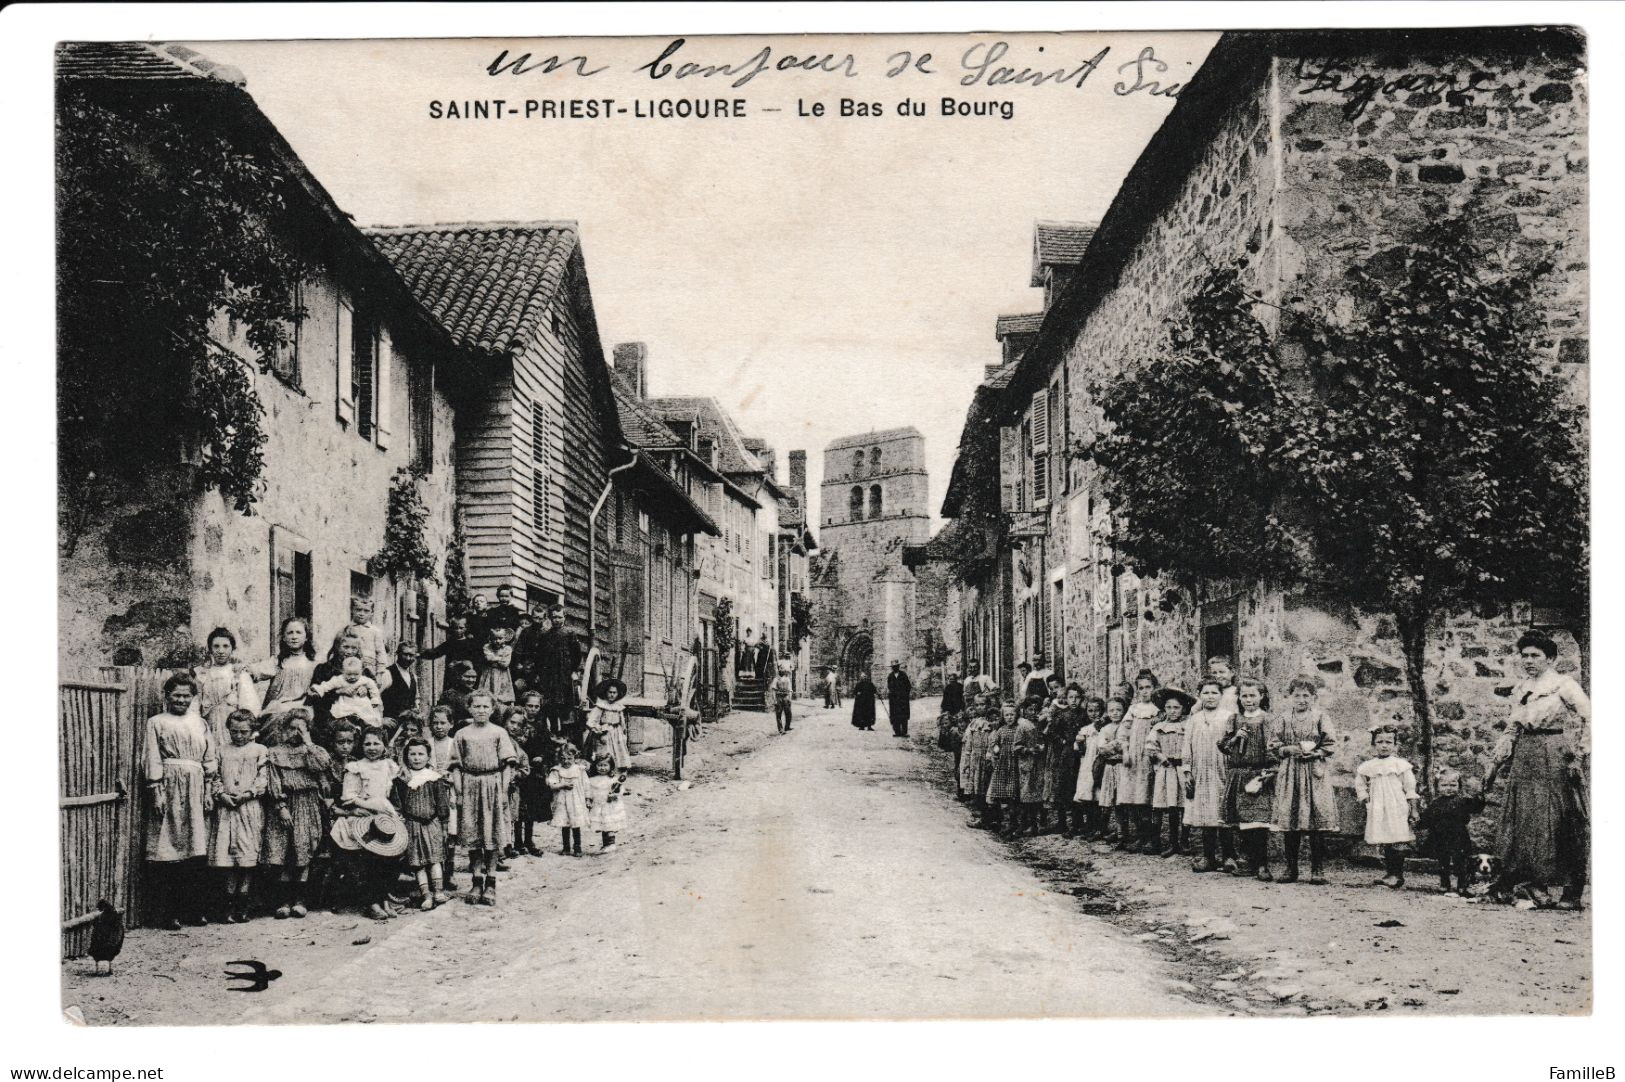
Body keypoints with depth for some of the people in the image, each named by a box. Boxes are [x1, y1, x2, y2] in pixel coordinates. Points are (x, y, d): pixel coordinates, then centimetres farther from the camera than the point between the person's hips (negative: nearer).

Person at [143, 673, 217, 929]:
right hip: (169, 786, -3)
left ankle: (195, 908, 5)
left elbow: (210, 759, 16)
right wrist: (156, 792, -9)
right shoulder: (157, 722, 7)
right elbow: (152, 760, 0)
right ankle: (168, 912, -5)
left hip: (196, 788, 3)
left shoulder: (200, 723, 18)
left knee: (196, 853, 0)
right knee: (166, 850, -7)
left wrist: (208, 791, 7)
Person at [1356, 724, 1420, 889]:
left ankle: (1397, 875, 0)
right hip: (1378, 810, 3)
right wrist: (1366, 799, 10)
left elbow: (1410, 790, 0)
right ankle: (1388, 872, 13)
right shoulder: (1368, 767, 7)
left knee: (1397, 843, -6)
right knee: (1384, 843, 5)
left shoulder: (1401, 765, -1)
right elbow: (1360, 785, 22)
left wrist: (1413, 810, -2)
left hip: (1397, 809, -3)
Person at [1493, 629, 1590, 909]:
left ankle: (1571, 893, 0)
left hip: (1555, 760, -6)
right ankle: (1535, 885, 3)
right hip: (1525, 759, 6)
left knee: (1561, 826, -5)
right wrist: (1503, 756, 13)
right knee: (1524, 822, -1)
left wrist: (1578, 750, -13)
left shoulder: (1563, 685, -3)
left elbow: (1589, 718, -7)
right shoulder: (1519, 689, 16)